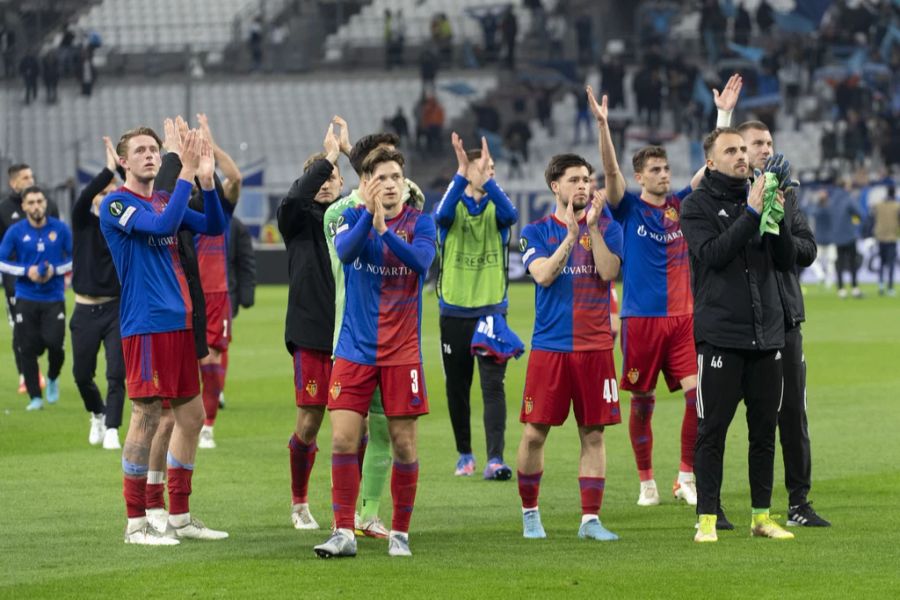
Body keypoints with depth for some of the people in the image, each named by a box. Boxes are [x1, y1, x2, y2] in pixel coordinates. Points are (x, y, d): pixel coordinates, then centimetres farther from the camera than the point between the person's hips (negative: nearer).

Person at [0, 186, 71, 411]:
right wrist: (26, 271, -12)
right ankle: (35, 397, 9)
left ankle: (53, 378, 21)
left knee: (55, 344, -11)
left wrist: (55, 270, -10)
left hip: (54, 299, 0)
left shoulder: (60, 229, 0)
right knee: (28, 349, -2)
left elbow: (75, 258, 7)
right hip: (26, 299, 0)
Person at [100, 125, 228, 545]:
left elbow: (214, 226, 7)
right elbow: (163, 224, -23)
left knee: (191, 417, 10)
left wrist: (206, 180, -6)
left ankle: (179, 517, 19)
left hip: (178, 322, 8)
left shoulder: (166, 199, 14)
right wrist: (186, 174, -22)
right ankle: (136, 523, 0)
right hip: (145, 325, -8)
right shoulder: (116, 204, -7)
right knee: (146, 418, -7)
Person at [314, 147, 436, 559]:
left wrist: (384, 229, -31)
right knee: (343, 440, -6)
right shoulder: (353, 218, 2)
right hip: (355, 349, 1)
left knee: (404, 444, 2)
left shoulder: (419, 222, 0)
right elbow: (345, 250, -18)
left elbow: (422, 260, -19)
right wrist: (368, 213, -31)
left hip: (401, 351, -1)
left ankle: (400, 533, 13)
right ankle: (344, 533, 0)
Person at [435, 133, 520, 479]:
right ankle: (464, 455, 24)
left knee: (493, 386, -11)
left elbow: (511, 214, -23)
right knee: (457, 387, 9)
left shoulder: (495, 209, 1)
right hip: (454, 311, 1)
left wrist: (486, 181, -38)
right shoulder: (454, 206, -1)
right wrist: (462, 175, -39)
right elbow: (442, 215, -25)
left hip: (491, 311, -1)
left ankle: (495, 459, -17)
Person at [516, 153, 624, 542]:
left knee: (593, 434, 1)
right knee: (535, 433, -1)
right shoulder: (536, 232, 5)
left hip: (594, 345, 1)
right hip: (549, 345, -1)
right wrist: (571, 236, -18)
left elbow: (608, 270, -9)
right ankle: (530, 512, 16)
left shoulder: (606, 225, 6)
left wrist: (593, 226, -15)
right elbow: (543, 274, -12)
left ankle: (590, 519, 4)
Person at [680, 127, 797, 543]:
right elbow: (713, 254, -16)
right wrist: (752, 213, -20)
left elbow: (786, 261, 7)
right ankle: (707, 518, 2)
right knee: (712, 429, -3)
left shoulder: (759, 196, 11)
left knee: (764, 429, 8)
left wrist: (777, 217, -9)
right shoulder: (698, 205, -1)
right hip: (720, 333, -5)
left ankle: (762, 516, 16)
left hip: (767, 333, 5)